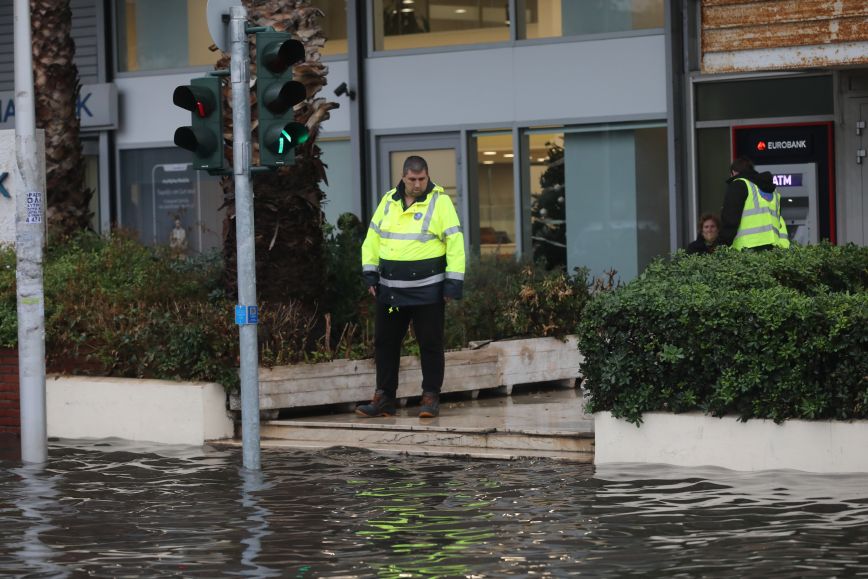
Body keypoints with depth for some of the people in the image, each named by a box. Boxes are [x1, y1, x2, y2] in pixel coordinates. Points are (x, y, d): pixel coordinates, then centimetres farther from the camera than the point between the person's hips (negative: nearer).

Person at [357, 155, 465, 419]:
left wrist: (453, 284, -11)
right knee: (385, 343, 7)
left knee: (430, 344, 1)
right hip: (390, 289, 5)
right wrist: (370, 274, 7)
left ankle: (431, 397, 10)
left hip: (427, 289, -5)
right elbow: (373, 238, 15)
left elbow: (455, 243, -7)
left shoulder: (440, 201, -5)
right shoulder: (388, 201, 9)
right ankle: (384, 399, 15)